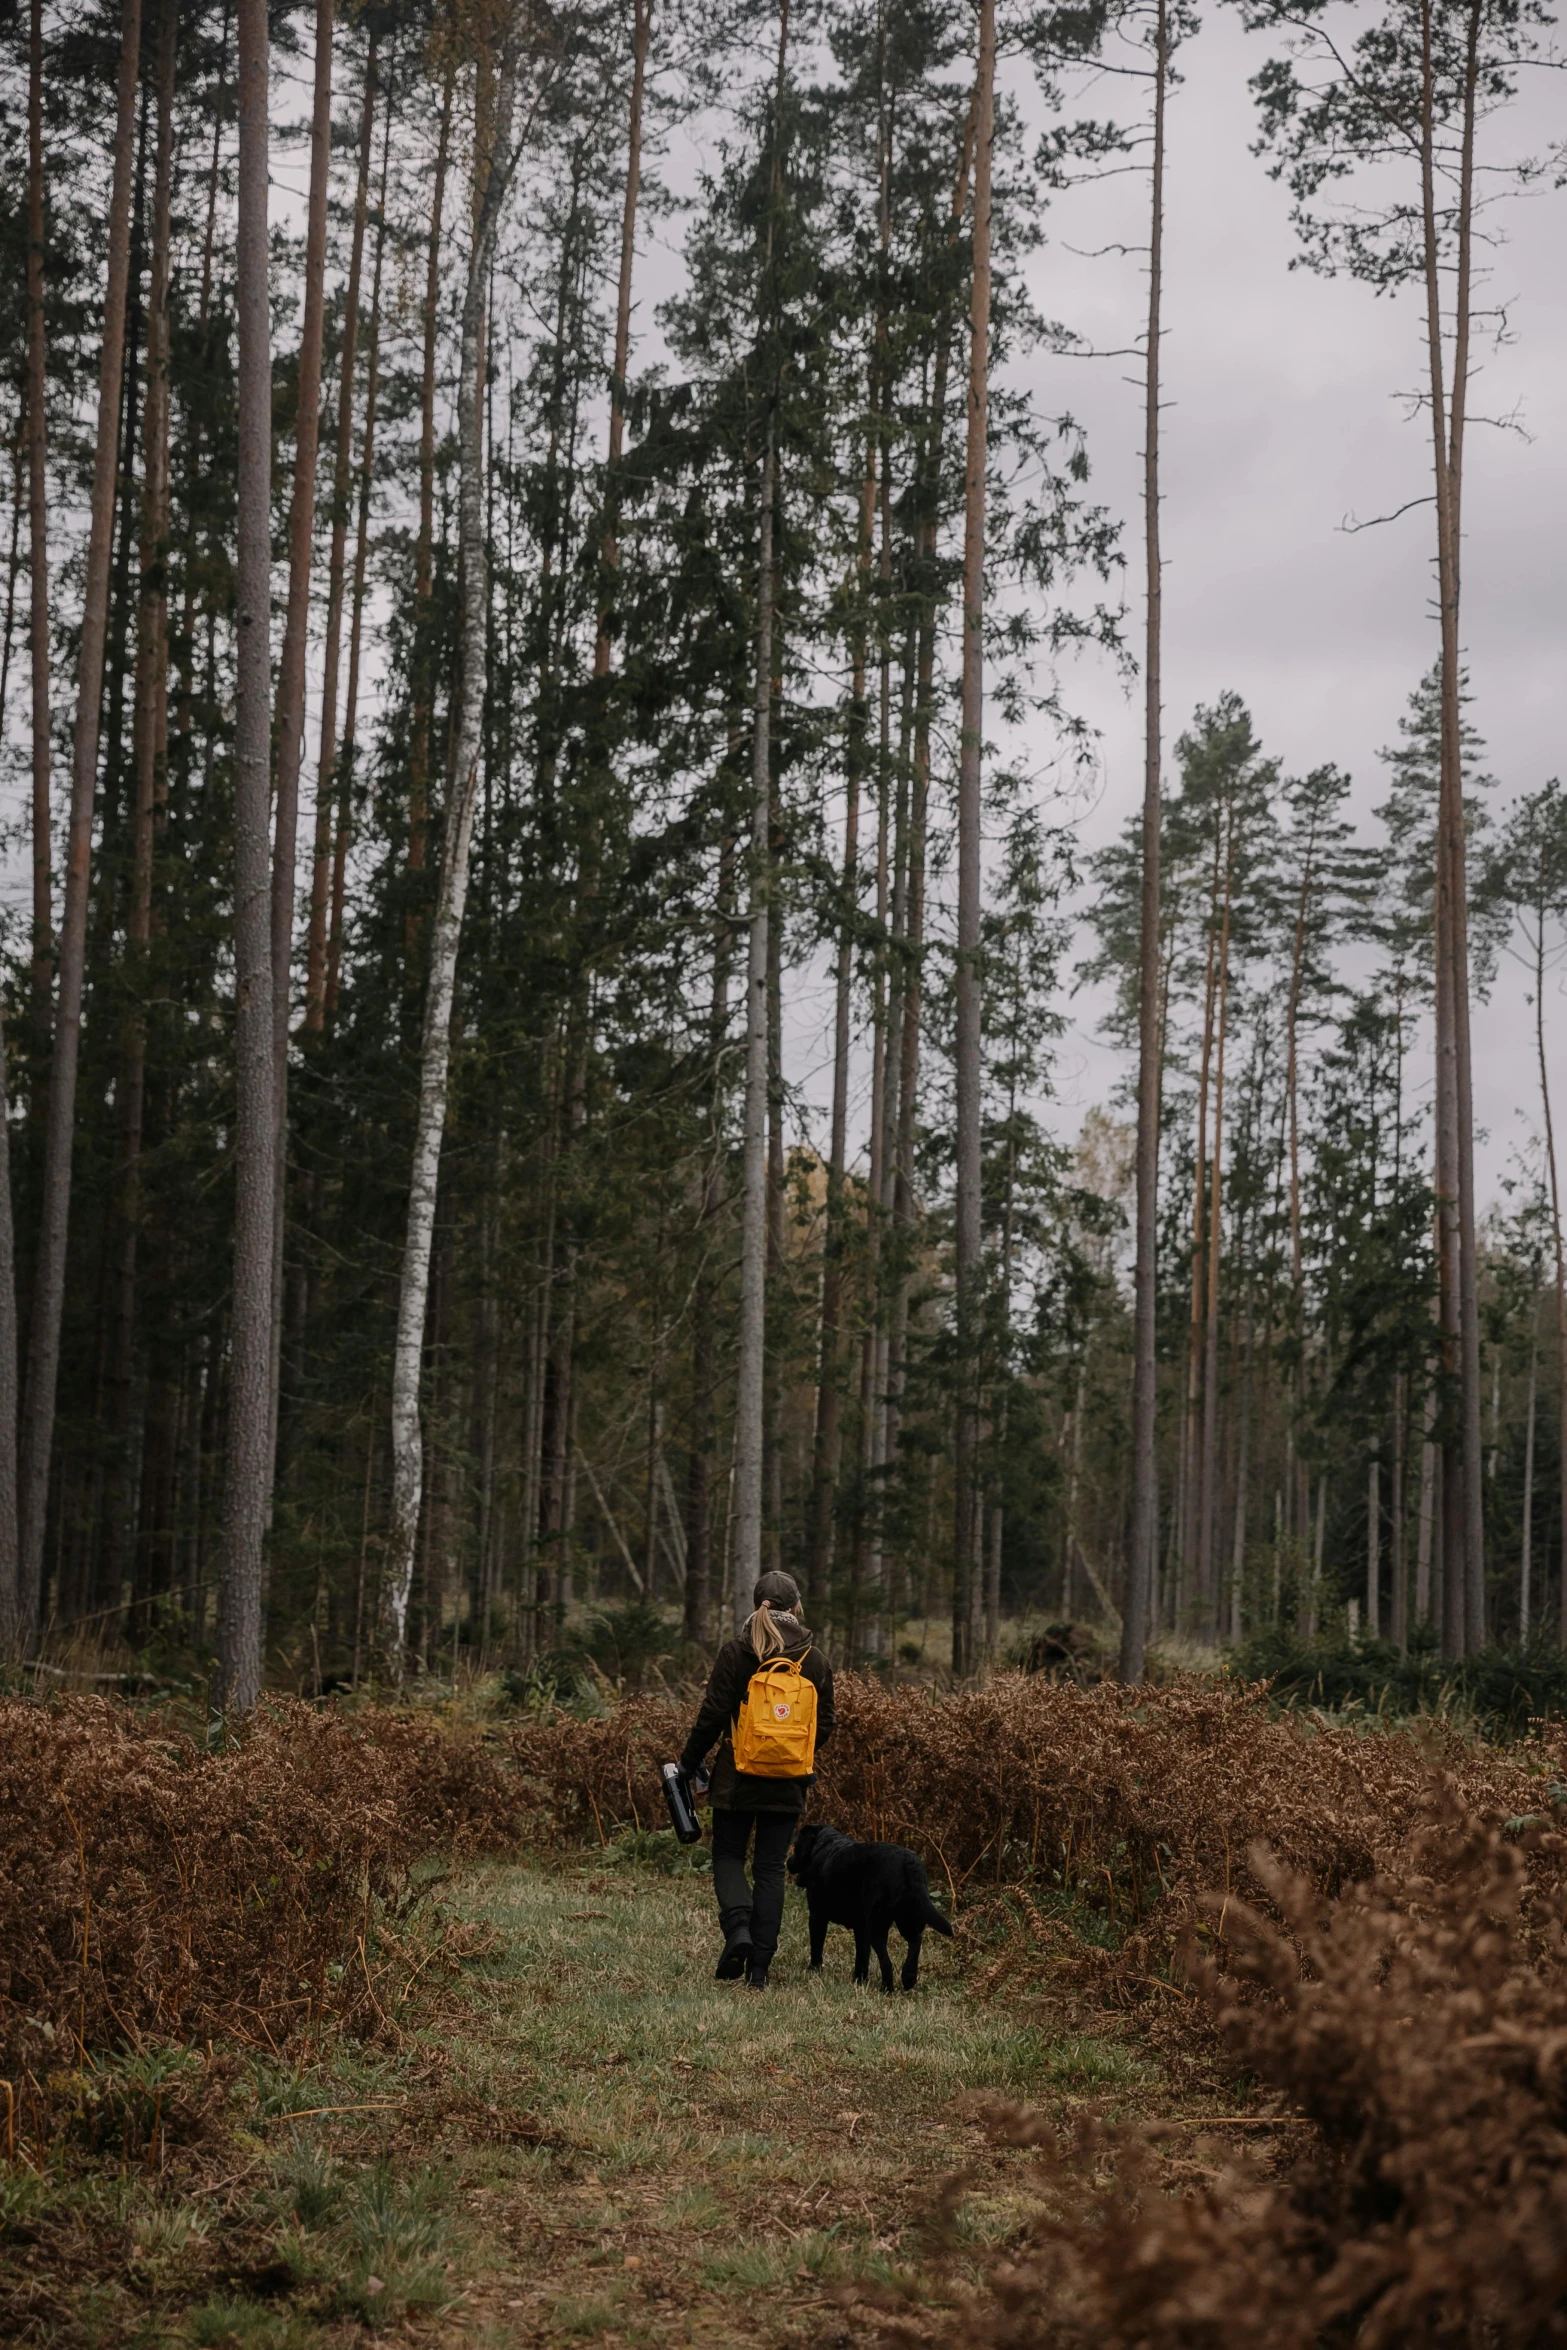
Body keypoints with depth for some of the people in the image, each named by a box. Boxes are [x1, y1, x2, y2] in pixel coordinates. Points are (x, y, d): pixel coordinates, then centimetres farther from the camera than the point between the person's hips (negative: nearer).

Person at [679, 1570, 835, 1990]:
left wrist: (691, 1765, 4)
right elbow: (824, 1727, 5)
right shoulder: (815, 1660, 1)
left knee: (727, 1855, 14)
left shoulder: (734, 1654, -9)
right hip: (789, 1785, 2)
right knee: (771, 1868, 9)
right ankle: (759, 1968, 6)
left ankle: (737, 1926, -13)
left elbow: (711, 1716, -9)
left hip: (737, 1778, -2)